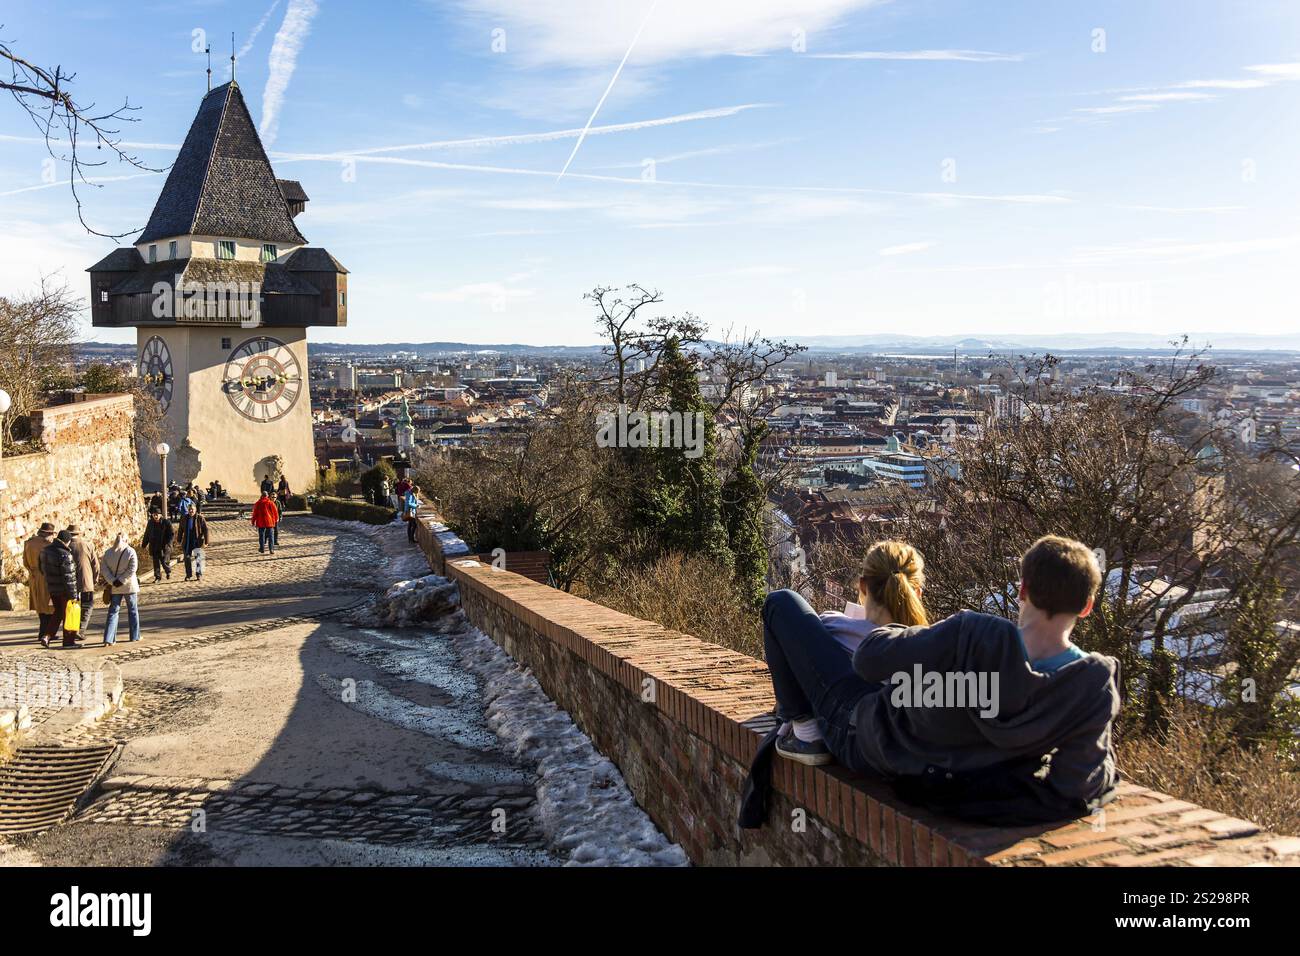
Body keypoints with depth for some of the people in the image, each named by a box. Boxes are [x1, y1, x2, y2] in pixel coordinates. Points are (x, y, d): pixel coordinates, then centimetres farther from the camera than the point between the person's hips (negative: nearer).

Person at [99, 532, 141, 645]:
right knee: (133, 610, 11)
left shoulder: (108, 553, 1)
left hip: (115, 588, 2)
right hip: (129, 586, -2)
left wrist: (113, 581, -9)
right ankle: (135, 636, 17)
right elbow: (132, 569, -17)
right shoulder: (130, 552, -10)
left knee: (113, 611, 7)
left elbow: (103, 569, -4)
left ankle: (109, 638, -1)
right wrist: (121, 580, -12)